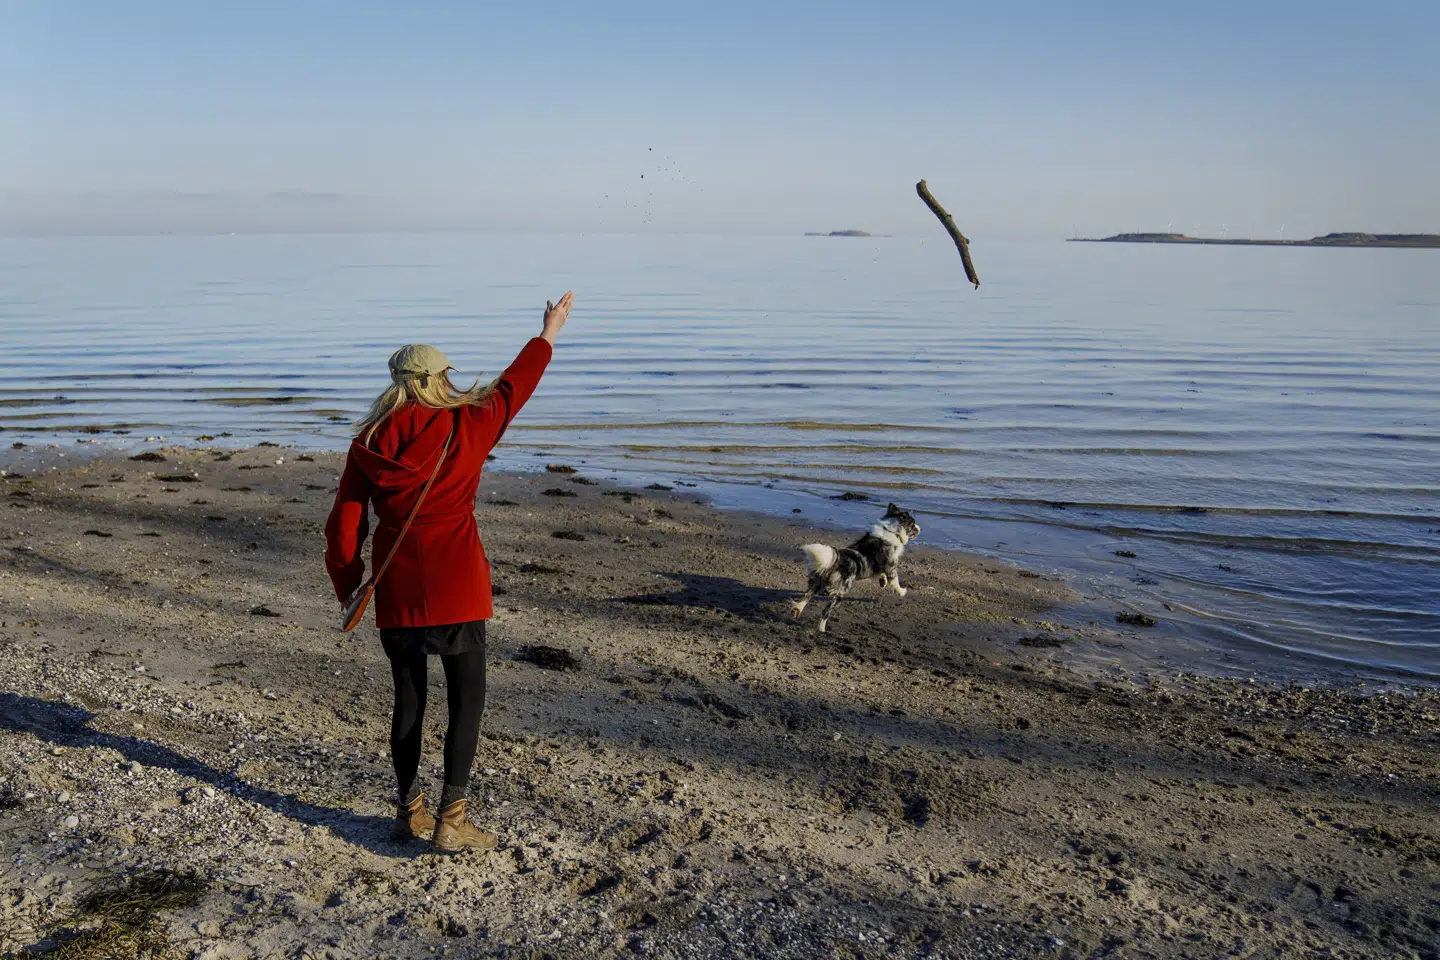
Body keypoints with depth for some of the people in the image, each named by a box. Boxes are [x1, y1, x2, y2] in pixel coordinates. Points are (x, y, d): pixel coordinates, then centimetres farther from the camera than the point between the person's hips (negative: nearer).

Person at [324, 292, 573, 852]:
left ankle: (409, 812, 27)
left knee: (408, 700, 16)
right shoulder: (465, 429, -6)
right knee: (467, 699, 5)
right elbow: (511, 389, 10)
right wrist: (548, 334, 24)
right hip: (456, 588, -4)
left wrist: (346, 587, 20)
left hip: (395, 593, 4)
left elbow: (343, 528, 5)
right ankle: (451, 821, 5)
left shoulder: (368, 444, 2)